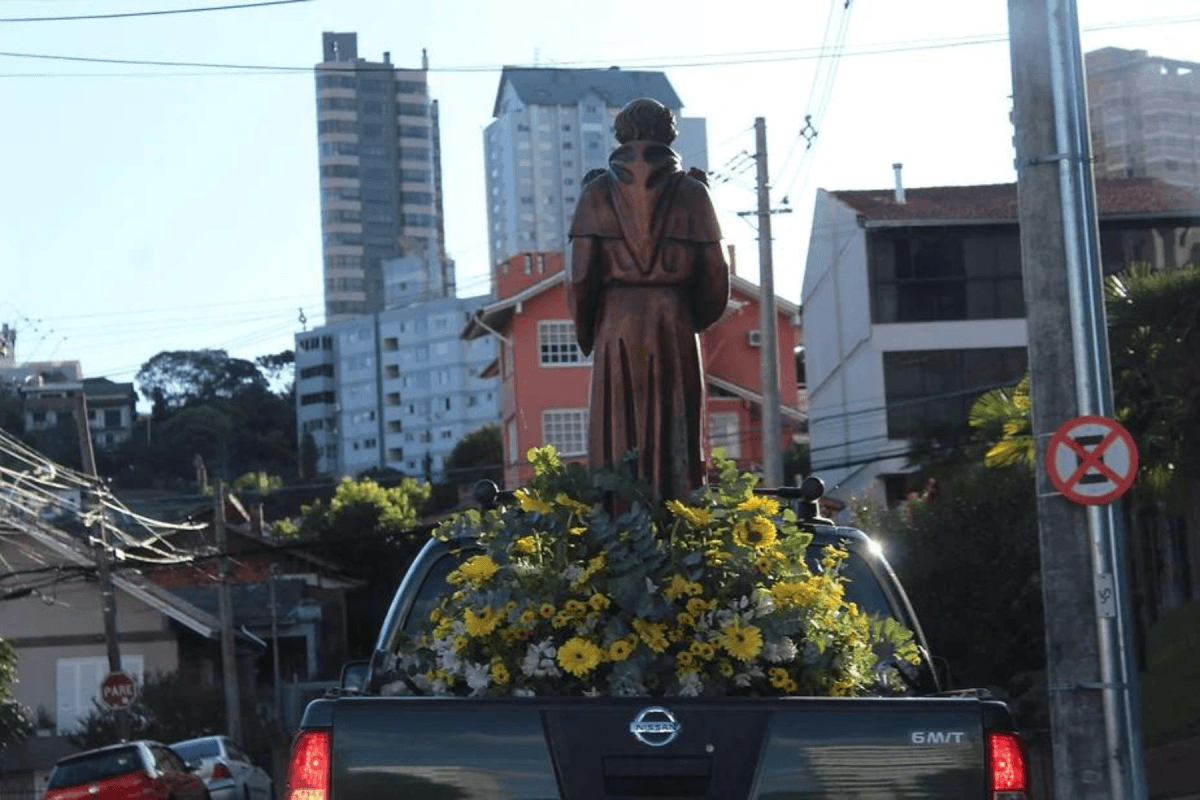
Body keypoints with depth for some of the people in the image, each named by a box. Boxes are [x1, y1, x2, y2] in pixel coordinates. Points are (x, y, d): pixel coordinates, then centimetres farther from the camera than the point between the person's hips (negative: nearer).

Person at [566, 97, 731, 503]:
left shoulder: (598, 192, 3)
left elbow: (581, 275, -3)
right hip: (676, 327, 0)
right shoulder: (691, 191, 5)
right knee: (675, 440, 2)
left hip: (618, 324, 0)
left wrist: (586, 333, 11)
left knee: (618, 444, 2)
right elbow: (715, 273, 2)